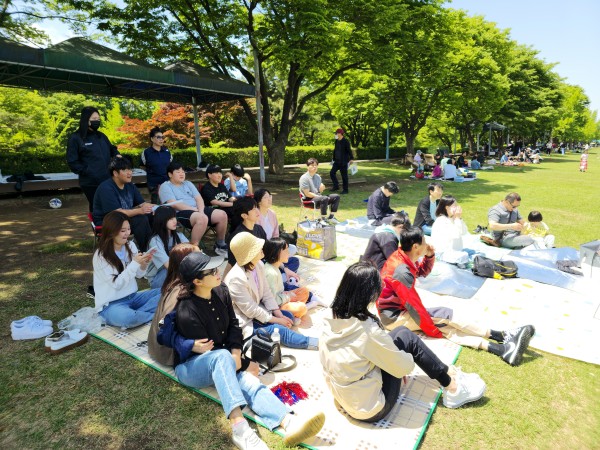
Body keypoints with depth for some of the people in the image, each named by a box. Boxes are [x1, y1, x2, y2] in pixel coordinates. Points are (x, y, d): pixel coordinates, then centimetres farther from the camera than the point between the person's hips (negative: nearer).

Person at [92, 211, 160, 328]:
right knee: (127, 318, -39)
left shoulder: (130, 246, 1)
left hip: (132, 297, 6)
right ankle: (155, 315, -10)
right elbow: (117, 284, -19)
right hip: (111, 304, -6)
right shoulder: (101, 256, -15)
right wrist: (135, 263, -24)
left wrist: (144, 264, -15)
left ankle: (135, 314, -16)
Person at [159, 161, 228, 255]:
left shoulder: (188, 184, 22)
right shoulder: (165, 186, 3)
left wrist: (201, 211, -12)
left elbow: (199, 198, 10)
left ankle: (220, 244, 5)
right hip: (180, 213, -6)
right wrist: (195, 209, -16)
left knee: (222, 215, -13)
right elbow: (174, 204, -11)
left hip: (197, 210, 7)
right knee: (202, 218, -38)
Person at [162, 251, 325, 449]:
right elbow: (208, 349, -20)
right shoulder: (187, 312, -25)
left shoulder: (221, 291, -6)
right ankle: (239, 428, -50)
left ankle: (289, 423, -46)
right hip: (191, 367, -5)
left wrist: (236, 354, -15)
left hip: (219, 366, 5)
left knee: (249, 382, -26)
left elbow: (233, 324, 3)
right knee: (222, 356, -39)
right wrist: (245, 364, -13)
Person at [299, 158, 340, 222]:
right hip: (309, 200, -8)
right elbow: (307, 194, -17)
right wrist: (318, 196, -19)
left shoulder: (318, 176, 12)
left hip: (318, 197, 8)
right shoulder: (304, 178, -12)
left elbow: (319, 192, 15)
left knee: (336, 196, -4)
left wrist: (321, 190, -9)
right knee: (325, 198, -35)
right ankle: (323, 219, -24)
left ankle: (331, 216, 3)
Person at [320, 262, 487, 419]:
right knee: (406, 337, -2)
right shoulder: (368, 331, -30)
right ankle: (451, 384, 16)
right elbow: (404, 367, -15)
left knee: (401, 332, 8)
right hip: (370, 410, -6)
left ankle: (446, 375, 26)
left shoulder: (331, 322, -9)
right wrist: (409, 360, 8)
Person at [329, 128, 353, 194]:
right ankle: (336, 186, 17)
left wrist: (351, 158, -25)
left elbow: (349, 150, -15)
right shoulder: (336, 141, 10)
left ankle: (345, 189, 10)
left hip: (343, 162, -7)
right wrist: (333, 159, 19)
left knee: (344, 176, -1)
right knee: (332, 172, 4)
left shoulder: (345, 141, -11)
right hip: (337, 161, 7)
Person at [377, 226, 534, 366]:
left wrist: (430, 255, -2)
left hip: (397, 308, 9)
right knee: (449, 315, -16)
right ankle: (504, 336, -8)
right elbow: (414, 307, -22)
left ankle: (502, 349, -15)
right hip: (394, 317, -9)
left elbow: (423, 272, 18)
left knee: (445, 324, -7)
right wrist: (435, 332, -10)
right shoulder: (402, 272, -28)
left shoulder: (402, 257, 0)